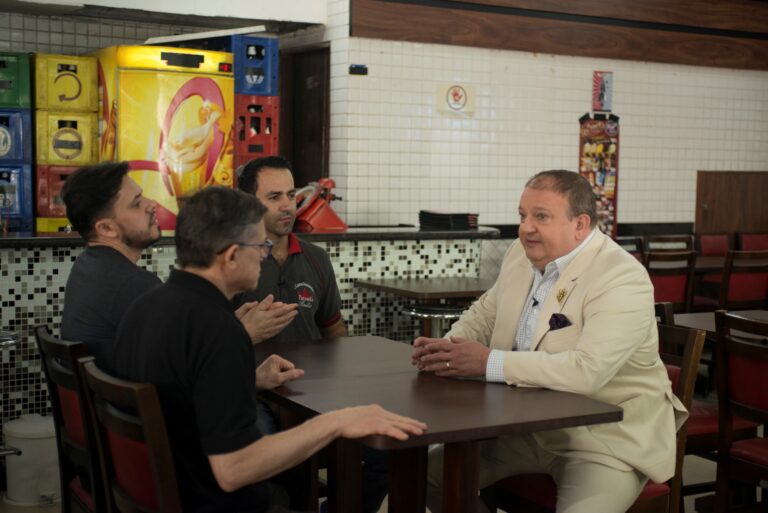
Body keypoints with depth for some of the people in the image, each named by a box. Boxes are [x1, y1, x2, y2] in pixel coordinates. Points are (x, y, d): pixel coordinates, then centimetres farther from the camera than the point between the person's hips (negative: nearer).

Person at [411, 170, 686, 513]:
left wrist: (489, 362, -29)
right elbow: (484, 313, 17)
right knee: (433, 472, 3)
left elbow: (586, 370, -34)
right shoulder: (522, 255, 2)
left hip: (607, 439, -7)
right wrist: (446, 347, -6)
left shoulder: (622, 280, -22)